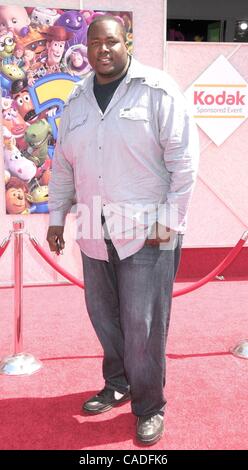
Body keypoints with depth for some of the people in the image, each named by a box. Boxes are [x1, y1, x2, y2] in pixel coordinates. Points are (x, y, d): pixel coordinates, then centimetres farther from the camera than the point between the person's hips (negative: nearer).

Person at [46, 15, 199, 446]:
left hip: (147, 233, -5)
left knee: (143, 326, -1)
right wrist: (56, 217, 15)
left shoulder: (157, 90, -7)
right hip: (96, 234, 6)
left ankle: (149, 407, 19)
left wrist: (169, 222, -13)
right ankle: (118, 384, 38)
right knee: (104, 317, 15)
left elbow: (183, 159, -9)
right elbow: (63, 165, 16)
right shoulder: (77, 101, 10)